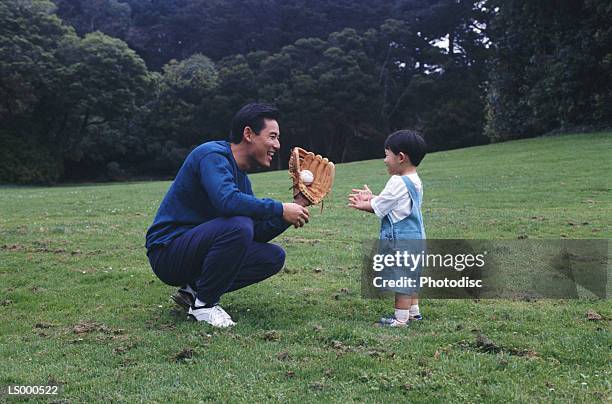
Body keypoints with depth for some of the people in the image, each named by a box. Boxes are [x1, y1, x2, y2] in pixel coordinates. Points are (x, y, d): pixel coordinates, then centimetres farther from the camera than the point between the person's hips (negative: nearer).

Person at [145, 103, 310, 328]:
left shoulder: (242, 178, 13)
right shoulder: (212, 155, -14)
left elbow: (258, 234, 12)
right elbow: (227, 201, -34)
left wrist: (295, 208, 0)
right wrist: (280, 210, -24)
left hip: (196, 251, 9)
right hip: (168, 251, -9)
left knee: (274, 256, 3)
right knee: (238, 226, -32)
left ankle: (195, 290, 6)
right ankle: (203, 303, -12)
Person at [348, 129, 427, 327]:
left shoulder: (398, 183, -19)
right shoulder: (415, 181, 9)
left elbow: (377, 207, -10)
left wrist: (362, 205, 7)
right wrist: (372, 198, 18)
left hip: (401, 239, -10)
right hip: (415, 236, 10)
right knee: (411, 276, 20)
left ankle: (400, 319, 5)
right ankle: (414, 311, 31)